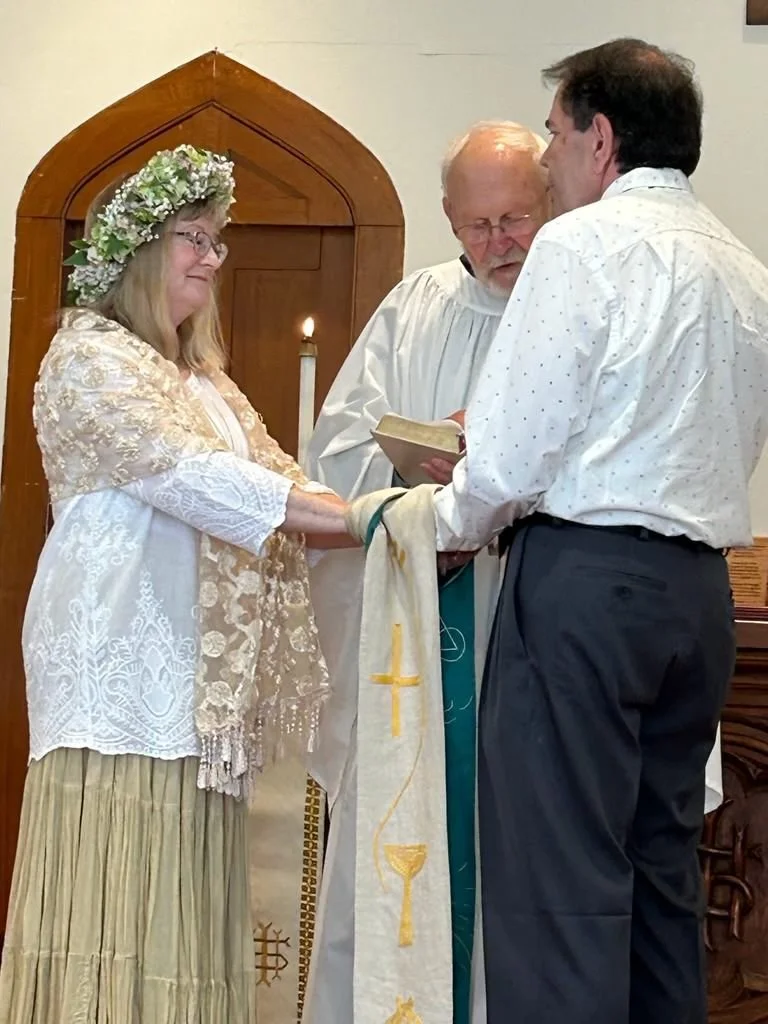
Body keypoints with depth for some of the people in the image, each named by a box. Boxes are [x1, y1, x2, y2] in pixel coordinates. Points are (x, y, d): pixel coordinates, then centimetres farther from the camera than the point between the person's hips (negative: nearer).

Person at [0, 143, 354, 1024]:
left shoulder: (200, 374, 22)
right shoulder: (89, 353, -5)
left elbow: (274, 478, 12)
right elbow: (185, 474, -18)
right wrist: (358, 518, -21)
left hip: (193, 670, 8)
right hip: (124, 663, -8)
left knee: (179, 899, 6)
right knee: (120, 889, -8)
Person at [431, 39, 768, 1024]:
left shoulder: (585, 243, -8)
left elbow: (510, 456, -12)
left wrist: (446, 526, 7)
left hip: (584, 576, -8)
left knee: (557, 871, -5)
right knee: (659, 862, 14)